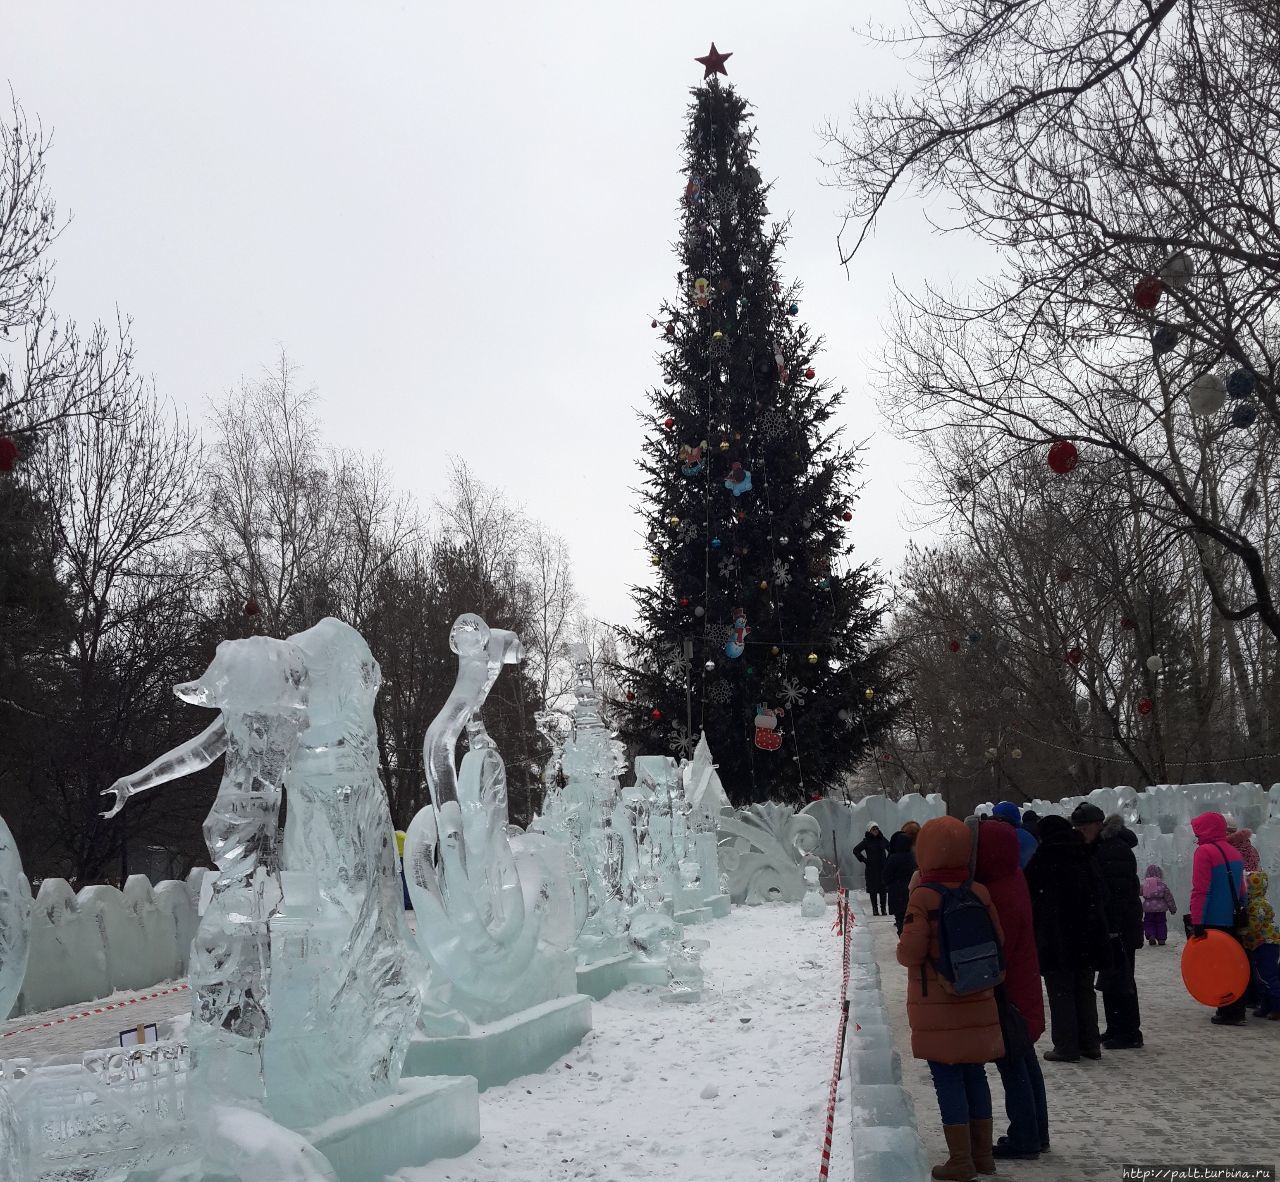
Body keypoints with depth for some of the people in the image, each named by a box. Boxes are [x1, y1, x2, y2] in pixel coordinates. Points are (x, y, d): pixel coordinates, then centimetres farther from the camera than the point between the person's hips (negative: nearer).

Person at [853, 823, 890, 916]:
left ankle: (883, 908, 4)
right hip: (871, 869, -2)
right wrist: (864, 860, -5)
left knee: (883, 889, -1)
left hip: (883, 868, 2)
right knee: (873, 889, -2)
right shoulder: (866, 841, -1)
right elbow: (856, 850, 0)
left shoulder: (882, 840, 8)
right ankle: (875, 909, 4)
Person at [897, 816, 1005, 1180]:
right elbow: (997, 942, 2)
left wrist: (902, 948, 3)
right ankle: (982, 1153, 25)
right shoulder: (979, 893, -3)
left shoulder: (923, 897, -17)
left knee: (947, 1078, 4)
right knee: (974, 1074, 15)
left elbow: (911, 952, -19)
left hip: (936, 1004, -5)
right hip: (976, 1001, 5)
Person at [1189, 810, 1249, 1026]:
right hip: (1233, 921, 8)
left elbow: (1200, 890, -18)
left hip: (1214, 920, -8)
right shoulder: (1234, 852, 12)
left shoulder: (1204, 851, -12)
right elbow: (1241, 890, 18)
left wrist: (1197, 923, -19)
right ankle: (1237, 1010, 17)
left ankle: (1228, 1012, -3)